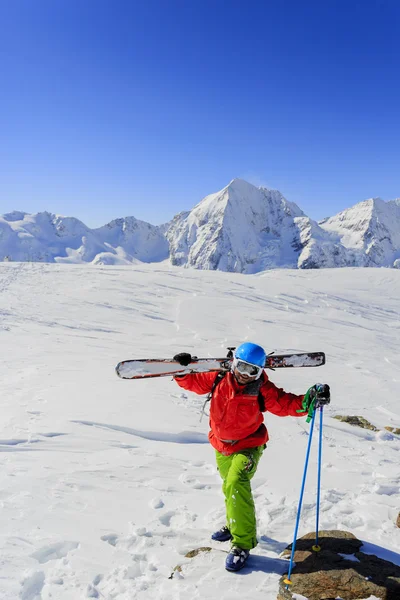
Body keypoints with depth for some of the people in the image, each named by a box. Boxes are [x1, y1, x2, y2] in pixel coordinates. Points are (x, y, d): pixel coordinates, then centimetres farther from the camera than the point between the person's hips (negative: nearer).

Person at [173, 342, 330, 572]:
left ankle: (242, 544, -14)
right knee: (230, 487, 23)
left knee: (236, 484, -25)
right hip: (222, 446, 5)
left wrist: (309, 399, -35)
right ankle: (233, 525, 50)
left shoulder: (262, 389, -19)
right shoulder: (218, 379, -13)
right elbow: (193, 382, -2)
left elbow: (285, 404, -20)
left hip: (248, 446, -5)